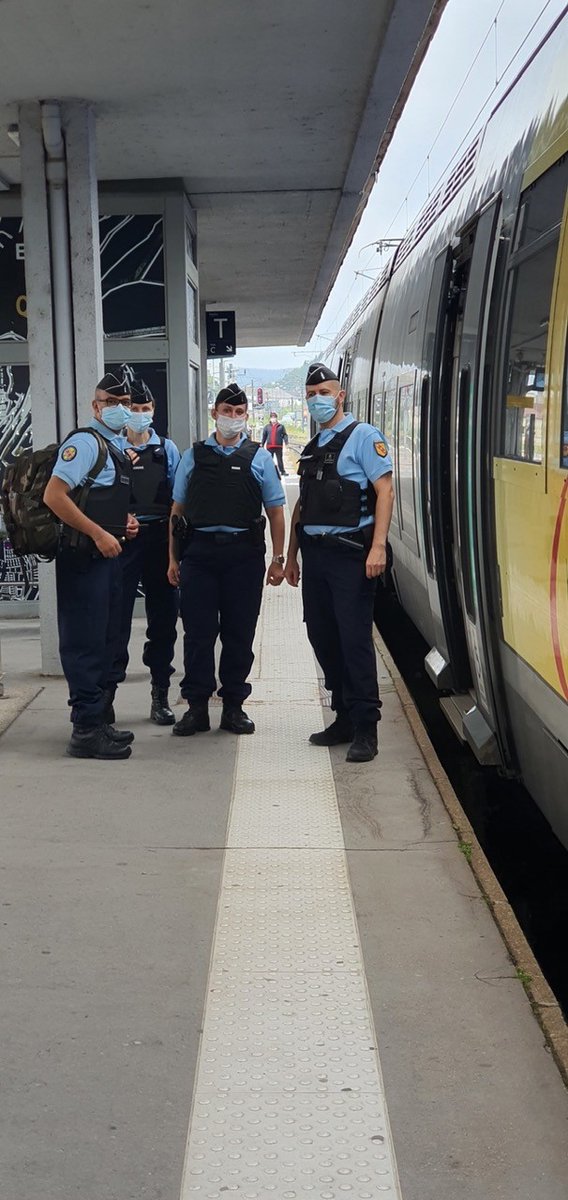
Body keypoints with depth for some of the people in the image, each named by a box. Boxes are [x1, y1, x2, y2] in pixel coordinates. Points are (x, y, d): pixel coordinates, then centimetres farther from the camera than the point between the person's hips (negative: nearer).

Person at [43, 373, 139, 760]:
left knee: (105, 641, 14)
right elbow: (54, 495, -21)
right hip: (84, 557, -10)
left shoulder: (117, 449, 18)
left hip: (108, 555, 10)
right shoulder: (86, 442, -11)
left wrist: (125, 520, 11)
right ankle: (86, 731, -1)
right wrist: (99, 534, -21)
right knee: (85, 643, -6)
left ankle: (98, 720, 24)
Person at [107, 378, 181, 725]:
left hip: (160, 537, 2)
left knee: (163, 617, 9)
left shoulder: (167, 449, 9)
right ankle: (106, 693, 5)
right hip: (121, 538, -2)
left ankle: (161, 695, 20)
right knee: (117, 618, -3)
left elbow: (179, 498, 7)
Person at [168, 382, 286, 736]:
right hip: (199, 551, 0)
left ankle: (233, 705, 16)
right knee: (198, 632, 1)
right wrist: (173, 558, 5)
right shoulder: (194, 456, 11)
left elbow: (275, 511, 8)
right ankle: (197, 707, 8)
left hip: (244, 554, 0)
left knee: (239, 634, 5)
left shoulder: (259, 458, 9)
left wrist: (278, 558, 1)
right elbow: (178, 509, 12)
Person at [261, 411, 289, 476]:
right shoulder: (267, 427, 9)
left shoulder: (281, 426, 7)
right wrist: (262, 444, 8)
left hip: (278, 446, -1)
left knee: (280, 459, 3)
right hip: (269, 446, 1)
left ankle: (282, 471, 7)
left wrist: (286, 441, -11)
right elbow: (264, 436, 11)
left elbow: (284, 434, 3)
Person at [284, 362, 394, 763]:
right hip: (315, 553, 8)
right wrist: (292, 555, 19)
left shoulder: (363, 436, -3)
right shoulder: (312, 447, 18)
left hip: (350, 553, -7)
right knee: (323, 637, 9)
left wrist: (378, 547, -20)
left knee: (354, 639, -6)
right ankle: (344, 718, 20)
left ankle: (365, 729, 0)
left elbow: (385, 490, -11)